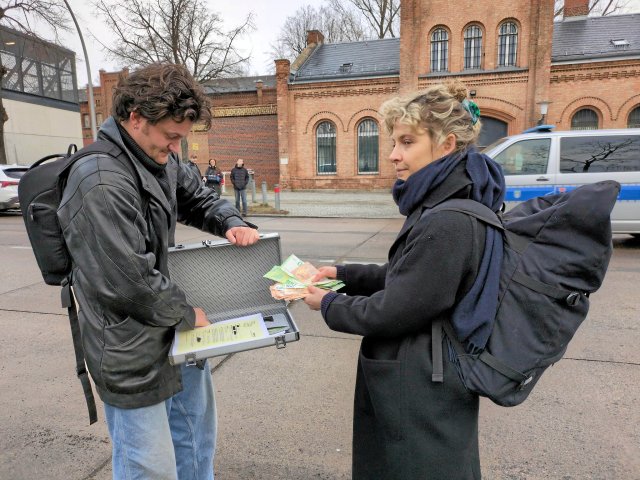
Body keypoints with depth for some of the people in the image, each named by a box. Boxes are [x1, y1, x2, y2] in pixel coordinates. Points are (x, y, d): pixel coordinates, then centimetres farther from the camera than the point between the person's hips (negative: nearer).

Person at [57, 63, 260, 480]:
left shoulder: (162, 159, 1)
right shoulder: (102, 184, -27)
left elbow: (200, 198, 17)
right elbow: (129, 283, -27)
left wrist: (232, 223, -4)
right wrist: (188, 314, -12)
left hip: (177, 332, 9)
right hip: (134, 352, -9)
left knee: (198, 435, 26)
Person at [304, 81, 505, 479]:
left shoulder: (447, 225, -29)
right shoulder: (444, 205, 3)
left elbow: (390, 312, -23)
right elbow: (402, 277, 11)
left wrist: (329, 304, -7)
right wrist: (342, 274, 4)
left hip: (421, 399, -9)